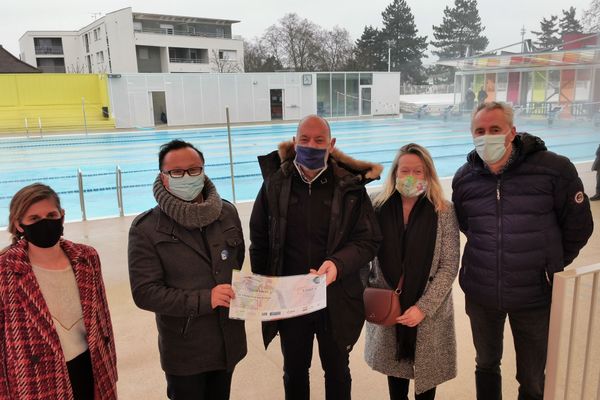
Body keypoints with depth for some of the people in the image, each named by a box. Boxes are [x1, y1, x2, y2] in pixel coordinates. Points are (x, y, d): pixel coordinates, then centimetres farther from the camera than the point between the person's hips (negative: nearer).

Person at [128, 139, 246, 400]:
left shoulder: (227, 213, -1)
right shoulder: (146, 228, -14)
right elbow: (145, 292, -17)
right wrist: (203, 299, -25)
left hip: (229, 342, 4)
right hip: (184, 351, -4)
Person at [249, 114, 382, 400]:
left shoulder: (350, 187, -9)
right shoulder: (275, 183, -6)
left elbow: (368, 240, -10)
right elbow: (259, 240, 2)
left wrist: (338, 263, -28)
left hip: (336, 300, -1)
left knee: (337, 371, 23)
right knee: (294, 372, 24)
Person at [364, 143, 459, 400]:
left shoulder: (443, 211, -9)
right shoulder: (379, 208, -4)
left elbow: (449, 265, -10)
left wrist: (423, 307, -16)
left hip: (429, 312, -1)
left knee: (425, 367, 13)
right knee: (395, 364, 18)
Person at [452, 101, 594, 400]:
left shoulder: (554, 169, -14)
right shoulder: (464, 178, -3)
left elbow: (578, 226, -3)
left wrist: (551, 264, 5)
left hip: (535, 296, -2)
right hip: (480, 294, 3)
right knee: (486, 365, 23)